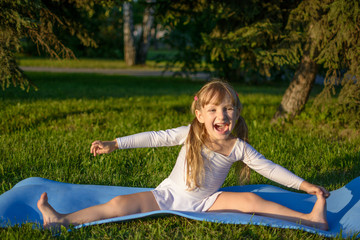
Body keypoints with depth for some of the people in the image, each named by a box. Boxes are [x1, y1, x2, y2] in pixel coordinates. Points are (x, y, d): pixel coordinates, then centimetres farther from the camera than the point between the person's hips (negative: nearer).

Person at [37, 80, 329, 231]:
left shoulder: (238, 147, -8)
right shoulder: (190, 134, -11)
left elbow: (269, 168, -3)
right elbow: (154, 138, -11)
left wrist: (304, 185, -7)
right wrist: (114, 144, -15)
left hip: (205, 201, 1)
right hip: (170, 196, -1)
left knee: (250, 200, -21)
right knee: (122, 204, -22)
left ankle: (310, 219, -16)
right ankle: (61, 220, -25)